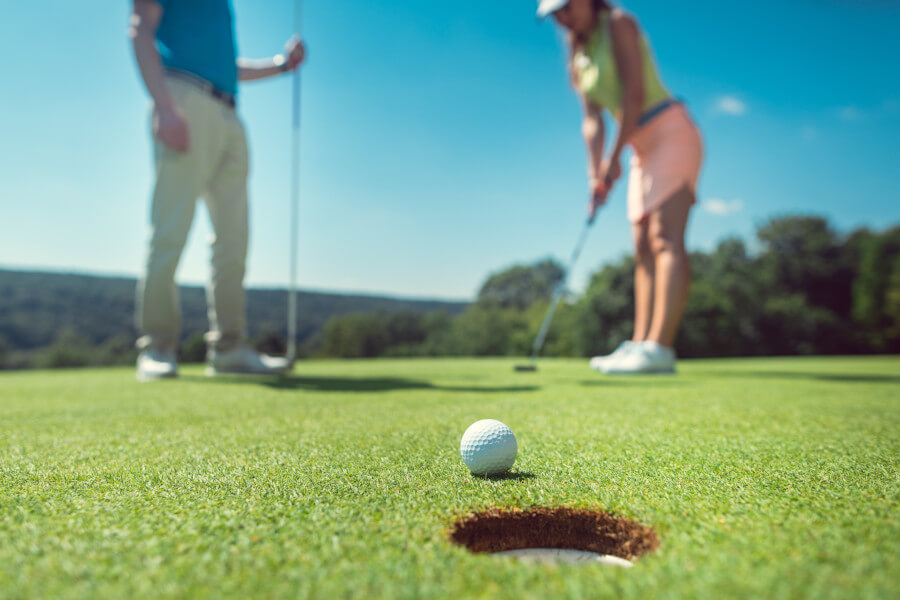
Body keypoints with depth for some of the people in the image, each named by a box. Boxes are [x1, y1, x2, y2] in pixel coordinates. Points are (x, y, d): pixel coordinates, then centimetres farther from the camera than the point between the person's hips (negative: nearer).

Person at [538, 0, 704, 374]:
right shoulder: (578, 58, 16)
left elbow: (636, 92, -16)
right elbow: (592, 121, 7)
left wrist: (615, 156, -17)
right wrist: (596, 173, -6)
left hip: (671, 132, -8)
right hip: (644, 148, 9)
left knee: (666, 239, -20)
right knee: (644, 249, 1)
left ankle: (659, 347, -29)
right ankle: (639, 344, 0)